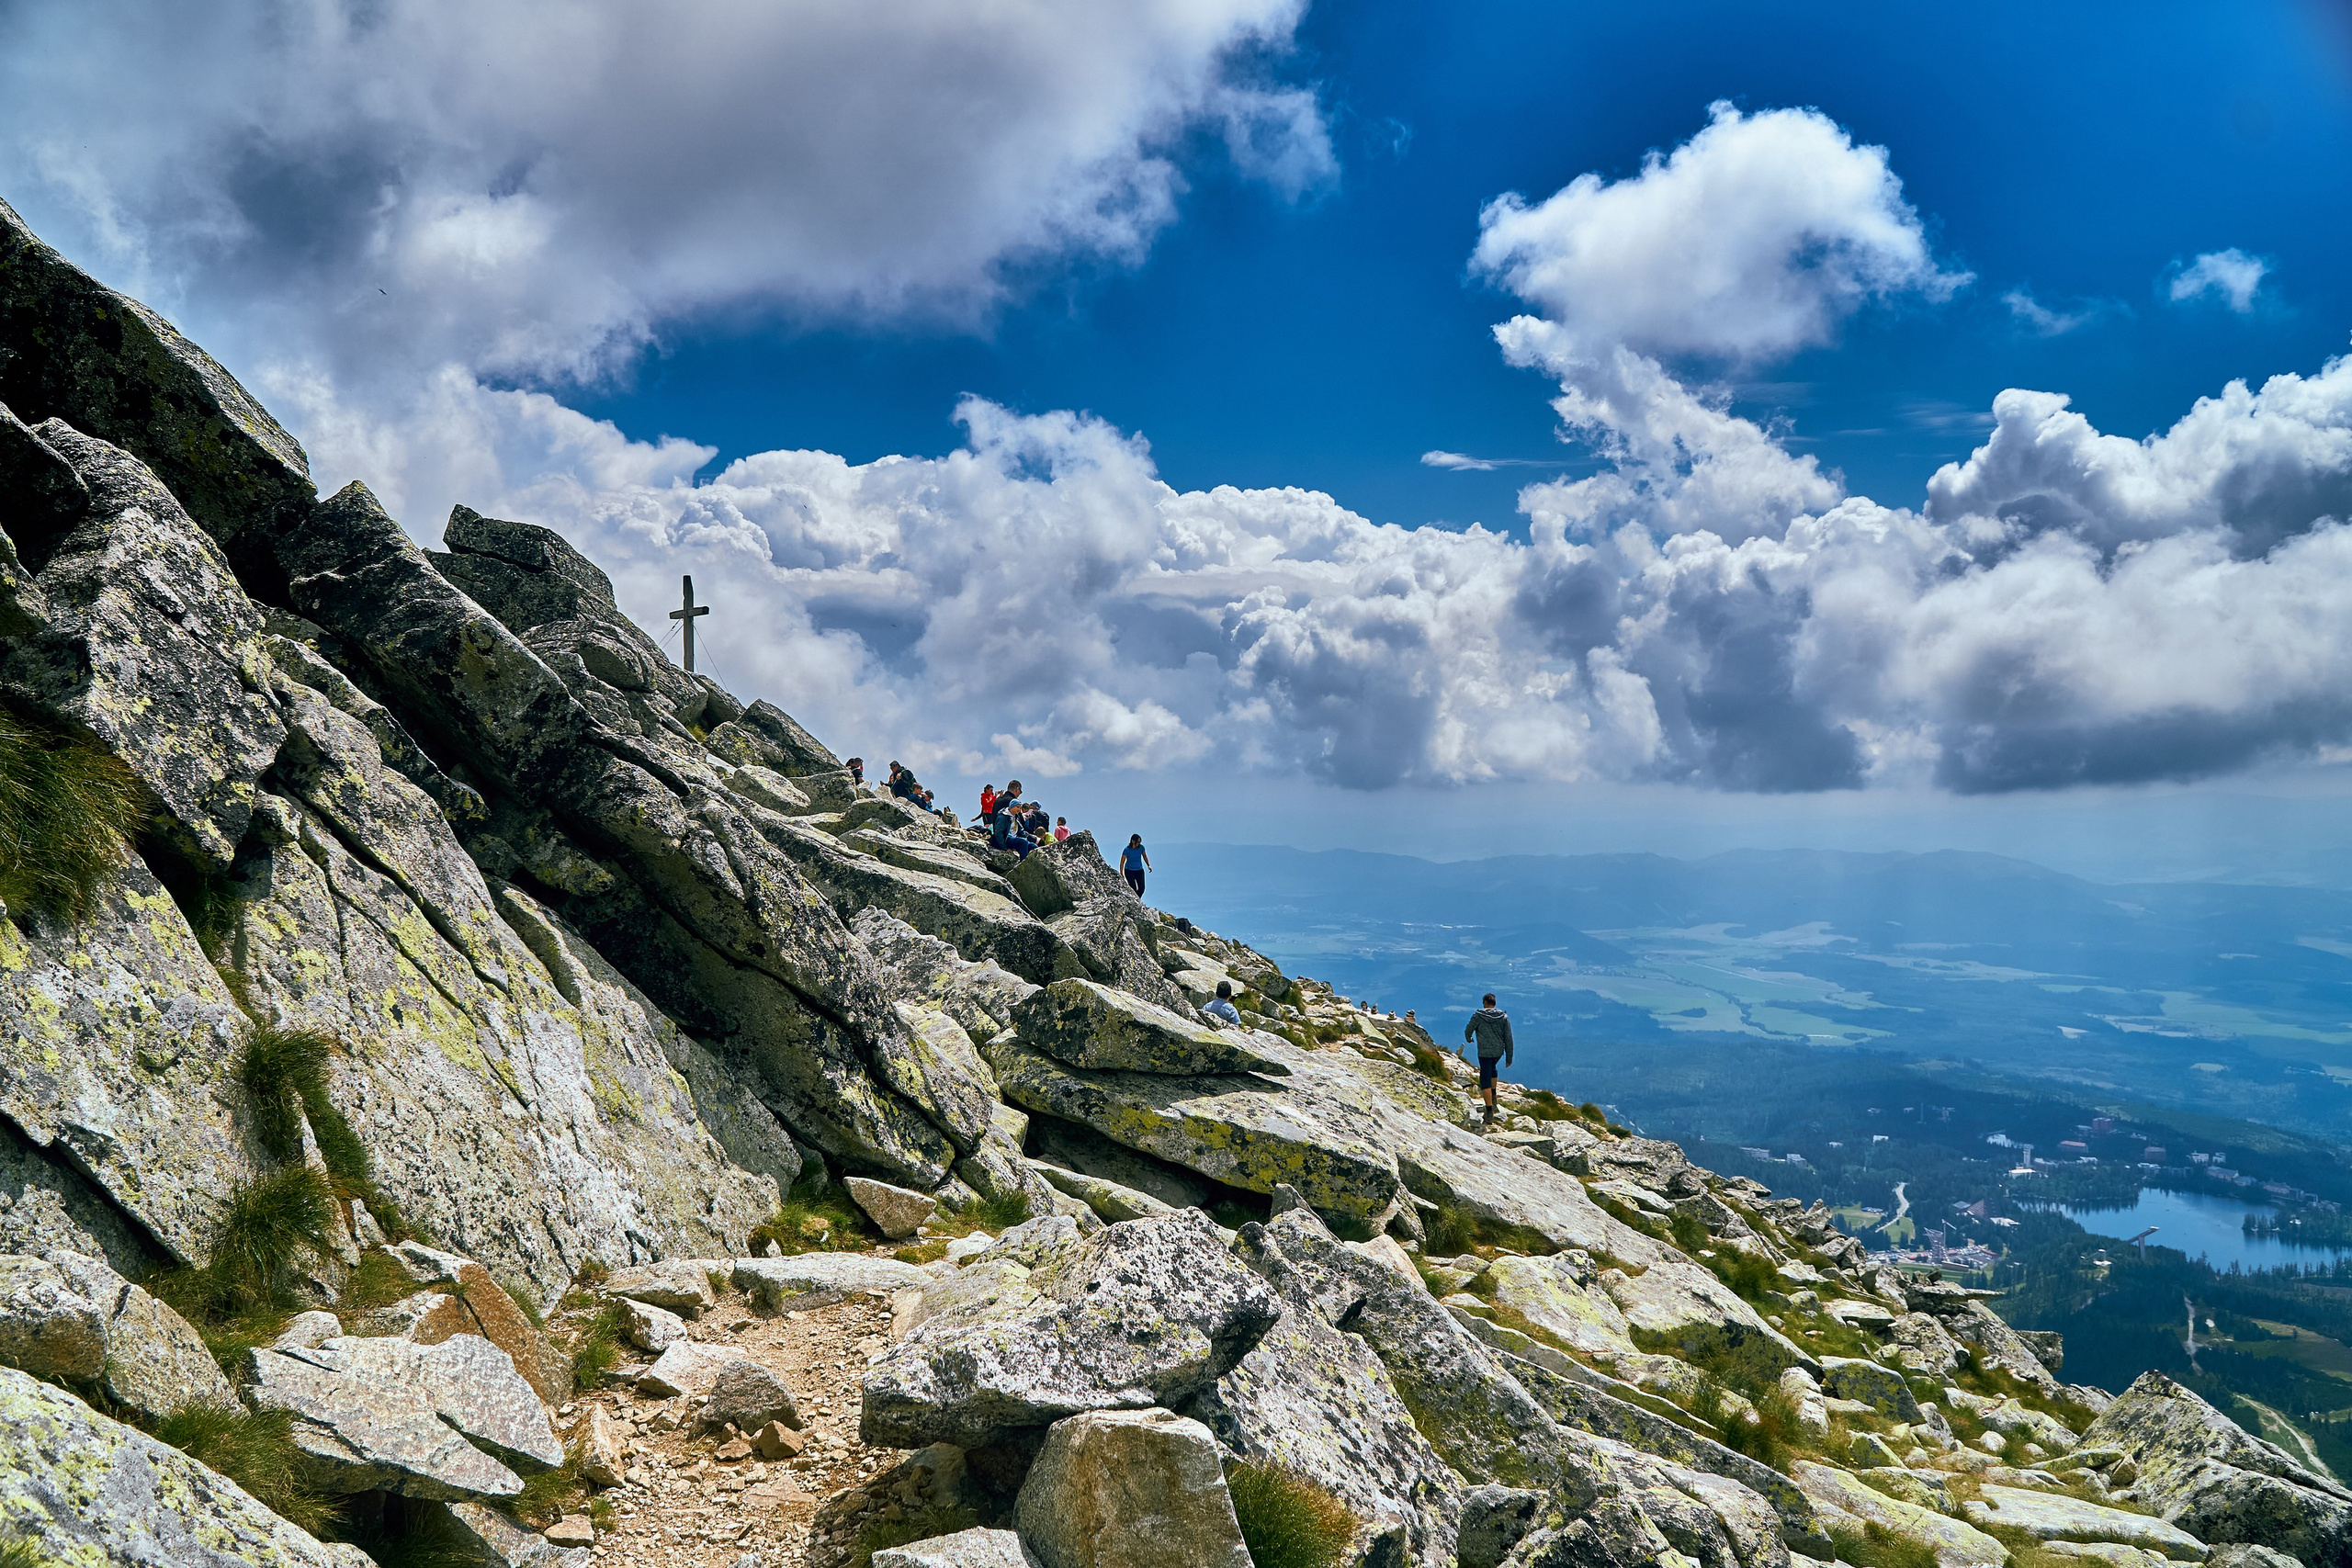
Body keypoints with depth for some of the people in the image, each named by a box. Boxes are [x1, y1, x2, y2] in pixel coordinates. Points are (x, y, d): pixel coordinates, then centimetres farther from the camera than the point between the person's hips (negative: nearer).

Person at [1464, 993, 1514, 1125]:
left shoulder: (1478, 1016, -9)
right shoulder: (1504, 1017, -1)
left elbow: (1468, 1030, 3)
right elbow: (1508, 1038, 1)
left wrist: (1468, 1039, 28)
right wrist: (1509, 1058, 8)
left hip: (1485, 1052, -4)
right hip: (1499, 1051, 4)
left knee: (1485, 1079, -2)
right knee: (1492, 1068, 33)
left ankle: (1490, 1111, -10)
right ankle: (1493, 1096, 38)